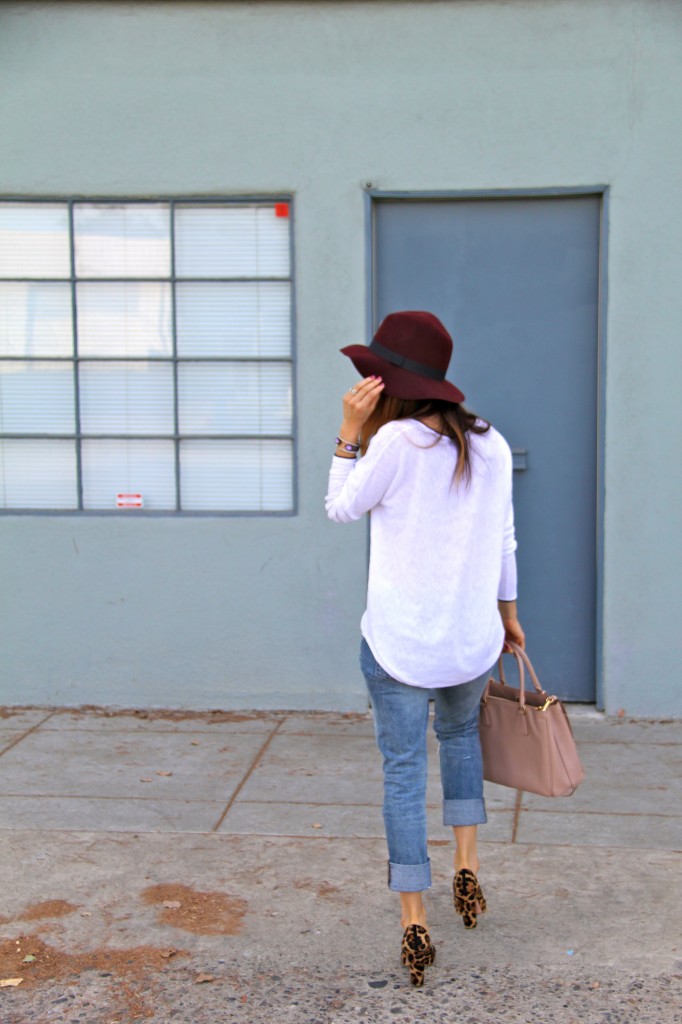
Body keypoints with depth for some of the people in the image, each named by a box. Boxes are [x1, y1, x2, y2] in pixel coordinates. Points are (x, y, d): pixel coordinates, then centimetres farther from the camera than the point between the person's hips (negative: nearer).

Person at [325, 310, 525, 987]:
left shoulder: (396, 440, -15)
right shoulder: (491, 446, 2)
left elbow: (341, 508, -2)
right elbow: (505, 541, 11)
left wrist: (349, 432, -2)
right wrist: (507, 612, 23)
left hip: (400, 642, -4)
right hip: (473, 639, 5)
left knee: (403, 771, 6)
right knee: (459, 732, 30)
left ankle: (414, 925, 9)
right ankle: (467, 869, 26)